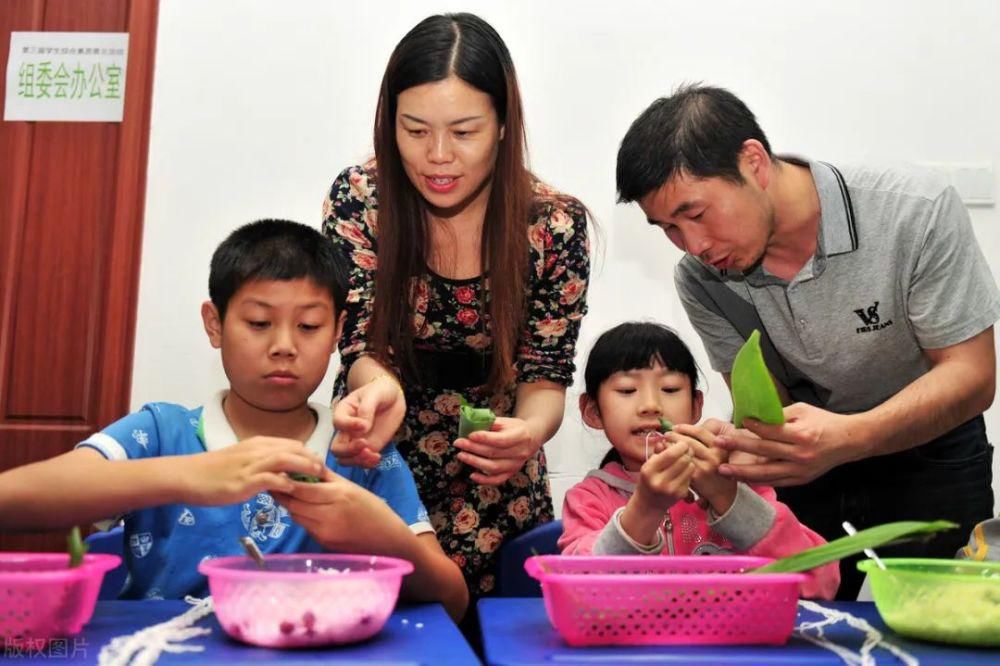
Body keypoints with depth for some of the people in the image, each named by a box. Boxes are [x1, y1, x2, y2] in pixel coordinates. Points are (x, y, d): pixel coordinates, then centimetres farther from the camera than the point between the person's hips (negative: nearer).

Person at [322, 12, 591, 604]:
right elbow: (365, 346, -12)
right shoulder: (360, 198, -11)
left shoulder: (555, 225, -12)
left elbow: (544, 376, -9)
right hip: (373, 469, 0)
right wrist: (380, 389, -36)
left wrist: (530, 429, -32)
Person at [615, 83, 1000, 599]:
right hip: (806, 458, 2)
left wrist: (845, 437, -41)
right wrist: (743, 447, -34)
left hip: (927, 448, -2)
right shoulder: (700, 279, -16)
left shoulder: (916, 212, -25)